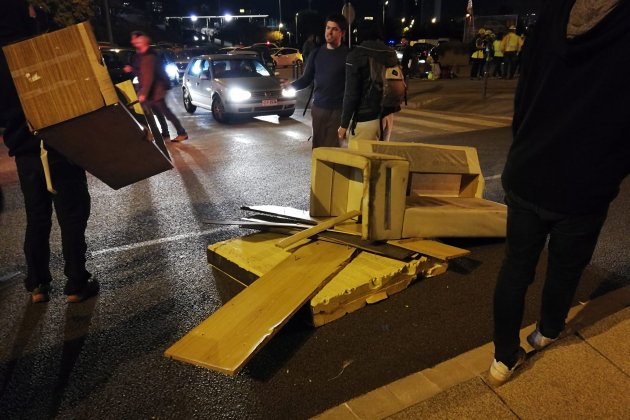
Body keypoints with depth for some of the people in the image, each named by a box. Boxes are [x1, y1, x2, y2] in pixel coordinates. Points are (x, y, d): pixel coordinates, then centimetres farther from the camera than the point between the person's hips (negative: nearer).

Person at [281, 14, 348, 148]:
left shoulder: (347, 54, -3)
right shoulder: (317, 53, 10)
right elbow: (307, 79, 9)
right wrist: (292, 85, -11)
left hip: (339, 109, -4)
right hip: (318, 107, 4)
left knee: (334, 147, -3)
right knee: (318, 146, 8)